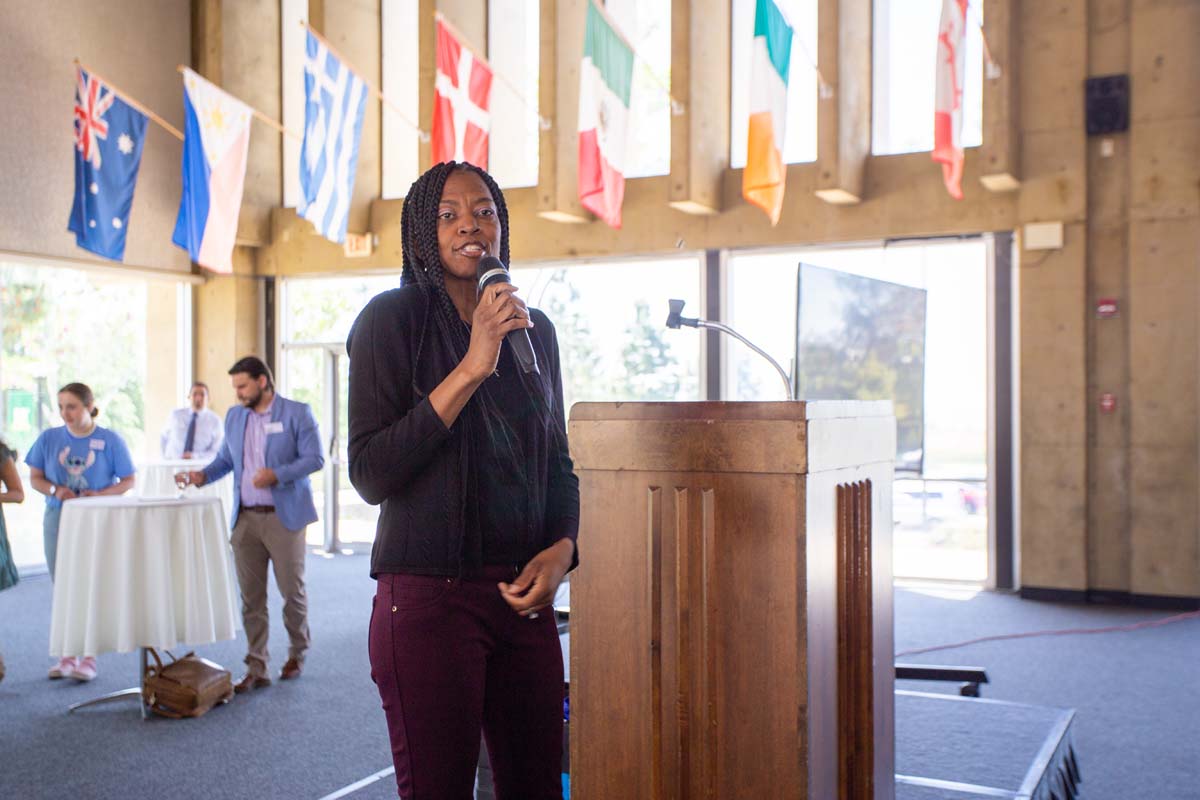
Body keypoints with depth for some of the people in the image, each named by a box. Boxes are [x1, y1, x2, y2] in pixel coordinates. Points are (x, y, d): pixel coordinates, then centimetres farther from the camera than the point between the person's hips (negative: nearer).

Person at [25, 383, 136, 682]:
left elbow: (128, 481, -2)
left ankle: (89, 657, 6)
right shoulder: (49, 438, 1)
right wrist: (56, 490, -14)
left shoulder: (110, 440, -5)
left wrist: (101, 494, -19)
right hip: (58, 519, 3)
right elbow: (35, 478, 6)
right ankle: (67, 655, 19)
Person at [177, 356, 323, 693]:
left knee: (292, 590, 4)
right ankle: (256, 669, 10)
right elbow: (225, 459, 18)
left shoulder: (297, 413, -3)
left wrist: (277, 474, -21)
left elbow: (315, 458, -9)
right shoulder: (234, 416, 13)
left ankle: (297, 653, 26)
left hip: (284, 516, -4)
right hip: (245, 517, 4)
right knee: (251, 597, 4)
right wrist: (202, 475, -1)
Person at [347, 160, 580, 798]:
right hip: (429, 596, -5)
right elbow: (370, 474, -14)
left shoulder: (534, 329, 11)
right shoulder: (392, 319, -4)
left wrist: (562, 548, 0)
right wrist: (473, 367, -17)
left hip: (522, 595, 5)